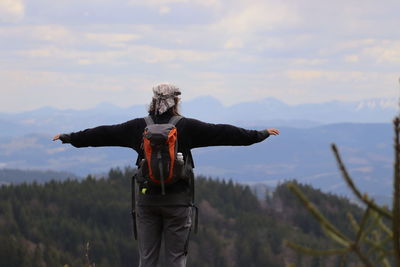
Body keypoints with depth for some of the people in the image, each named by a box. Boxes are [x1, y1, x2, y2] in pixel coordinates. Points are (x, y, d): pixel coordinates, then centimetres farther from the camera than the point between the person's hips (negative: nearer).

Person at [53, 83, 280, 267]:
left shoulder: (139, 127, 3)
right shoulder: (186, 127, -5)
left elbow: (104, 134, 10)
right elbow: (221, 133, -2)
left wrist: (70, 138, 22)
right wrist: (259, 135, 7)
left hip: (146, 199, 3)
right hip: (178, 200, -3)